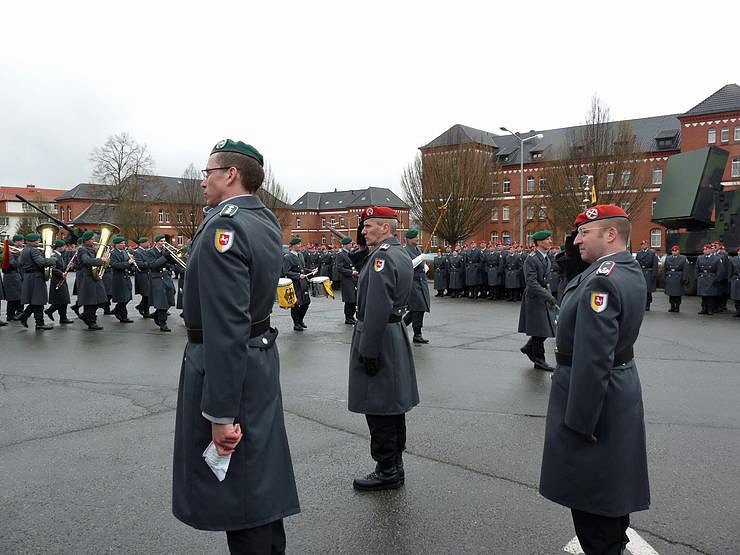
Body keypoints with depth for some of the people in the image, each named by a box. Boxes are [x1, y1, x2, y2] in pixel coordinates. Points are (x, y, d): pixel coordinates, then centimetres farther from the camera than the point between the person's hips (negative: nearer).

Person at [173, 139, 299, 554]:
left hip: (227, 364, -9)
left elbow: (226, 326, -26)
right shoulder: (267, 221, 6)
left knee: (236, 493, 4)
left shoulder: (224, 226, -21)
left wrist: (221, 414, -24)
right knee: (261, 479, 21)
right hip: (261, 356, 9)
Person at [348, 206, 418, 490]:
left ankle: (387, 471, 10)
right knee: (393, 406, 16)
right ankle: (395, 466, 28)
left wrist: (368, 351, -21)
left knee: (378, 409, 0)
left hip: (378, 338, -10)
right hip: (396, 334, 10)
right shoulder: (401, 254, 13)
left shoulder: (381, 256, -18)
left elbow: (377, 309, -24)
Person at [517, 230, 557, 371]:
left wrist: (549, 294, 16)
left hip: (545, 296, 8)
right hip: (534, 298, -8)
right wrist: (548, 296, -25)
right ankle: (539, 360, 10)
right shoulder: (531, 259, -16)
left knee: (546, 328, 9)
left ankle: (529, 348, 28)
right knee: (539, 330, -1)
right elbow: (531, 282, -22)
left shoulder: (547, 258, 12)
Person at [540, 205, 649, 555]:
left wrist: (580, 420, -23)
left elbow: (593, 359, -29)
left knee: (590, 491, 5)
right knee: (612, 480, 25)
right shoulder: (631, 270, 6)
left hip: (594, 392, -10)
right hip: (621, 386, 10)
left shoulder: (601, 281, -26)